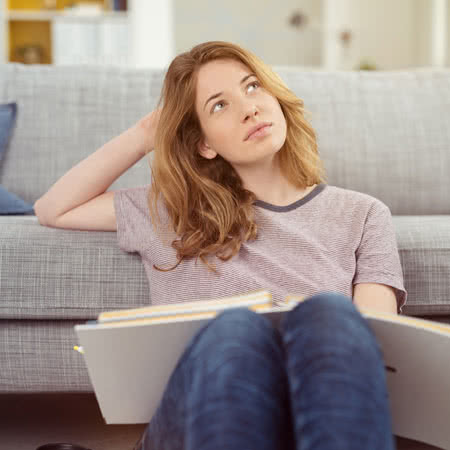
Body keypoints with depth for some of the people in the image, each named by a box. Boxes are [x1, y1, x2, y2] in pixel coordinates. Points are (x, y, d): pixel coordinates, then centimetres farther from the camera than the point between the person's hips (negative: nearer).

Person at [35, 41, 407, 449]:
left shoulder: (362, 215, 17)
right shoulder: (175, 212, 22)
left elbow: (373, 338, 6)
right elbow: (53, 210, 27)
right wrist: (146, 133, 22)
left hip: (317, 409, 0)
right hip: (196, 408, 0)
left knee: (329, 312, -35)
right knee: (235, 327, -36)